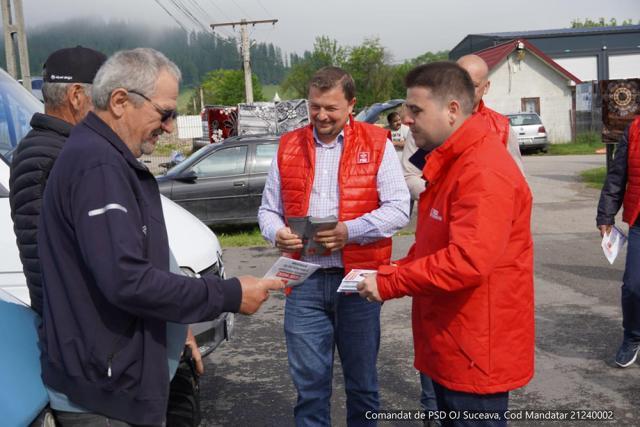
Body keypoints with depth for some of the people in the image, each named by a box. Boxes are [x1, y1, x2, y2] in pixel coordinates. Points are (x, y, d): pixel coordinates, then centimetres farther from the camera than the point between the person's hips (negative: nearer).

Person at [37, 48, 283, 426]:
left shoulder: (109, 159, 13)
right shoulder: (98, 165, -21)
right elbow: (127, 280, -28)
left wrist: (175, 332, 17)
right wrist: (229, 295, -20)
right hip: (107, 390, -10)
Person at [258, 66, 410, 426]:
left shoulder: (377, 144, 0)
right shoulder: (288, 147, 9)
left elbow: (399, 209, -7)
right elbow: (268, 209, 13)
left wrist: (350, 231, -20)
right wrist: (277, 233, -9)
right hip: (305, 281, 2)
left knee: (362, 380, 13)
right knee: (309, 381, 9)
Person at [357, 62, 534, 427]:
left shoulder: (484, 172, -22)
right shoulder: (451, 162, 13)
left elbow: (466, 261, -31)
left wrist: (389, 283, -21)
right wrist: (393, 274, 3)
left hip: (476, 352, -10)